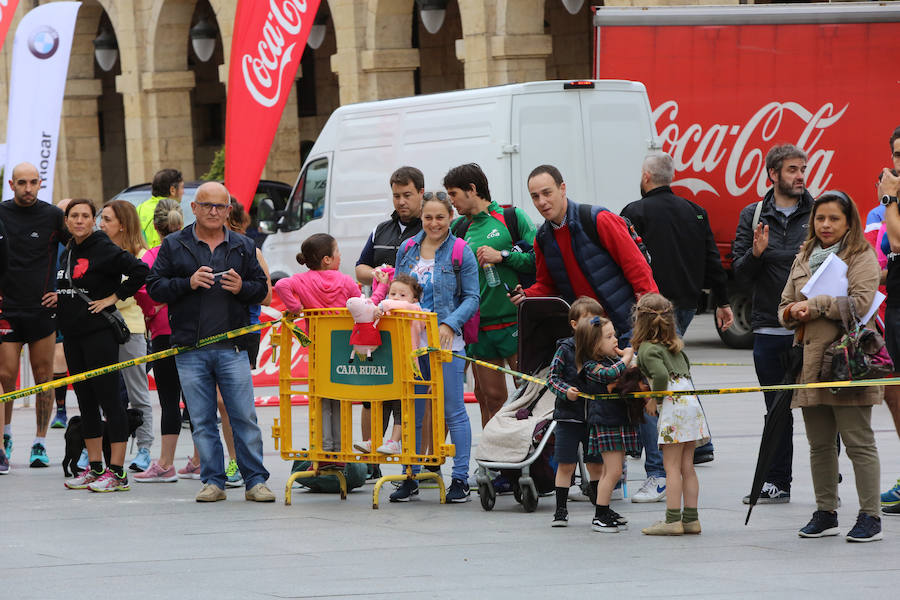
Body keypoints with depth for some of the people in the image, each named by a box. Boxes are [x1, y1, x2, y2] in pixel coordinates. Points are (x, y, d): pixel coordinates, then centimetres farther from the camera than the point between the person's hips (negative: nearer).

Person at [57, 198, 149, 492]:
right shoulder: (67, 253, 14)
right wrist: (57, 300, 11)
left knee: (108, 399, -7)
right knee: (85, 402, 11)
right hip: (72, 335, 8)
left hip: (99, 333, -8)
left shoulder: (104, 249, -10)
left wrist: (113, 297, -13)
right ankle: (94, 468, 17)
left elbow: (140, 271, -17)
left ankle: (117, 472, -7)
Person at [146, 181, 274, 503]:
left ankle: (255, 480, 1)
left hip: (232, 347, 0)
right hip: (190, 349, 0)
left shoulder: (243, 247, 12)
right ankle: (213, 481, 9)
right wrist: (188, 283, -12)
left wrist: (242, 288, -8)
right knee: (202, 421, 3)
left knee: (244, 417, -4)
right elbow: (154, 288, 3)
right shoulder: (174, 246, 7)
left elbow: (261, 289, 13)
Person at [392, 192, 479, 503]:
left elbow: (471, 298, -3)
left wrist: (449, 324, -16)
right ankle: (410, 479, 14)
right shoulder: (407, 250, 10)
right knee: (412, 412, 7)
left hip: (446, 341, -4)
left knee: (453, 410, -1)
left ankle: (460, 478, 4)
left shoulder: (461, 253, -2)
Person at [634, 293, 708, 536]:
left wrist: (655, 400, -7)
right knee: (687, 466, 10)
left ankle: (673, 520, -7)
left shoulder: (647, 349, -8)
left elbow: (661, 375, -22)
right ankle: (691, 518, 10)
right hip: (691, 403, 8)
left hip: (673, 407, -8)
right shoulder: (673, 345, 17)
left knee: (672, 466, -5)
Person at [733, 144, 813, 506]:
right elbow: (740, 275, 6)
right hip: (769, 330, 2)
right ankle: (777, 483, 15)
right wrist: (755, 253, -14)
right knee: (777, 410, 8)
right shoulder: (752, 216, 8)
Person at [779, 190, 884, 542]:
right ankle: (825, 513, 18)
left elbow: (860, 302, -14)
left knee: (858, 441, -5)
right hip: (811, 363, 6)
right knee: (819, 443, 9)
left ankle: (870, 516, -2)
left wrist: (814, 306, -13)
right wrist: (793, 314, -2)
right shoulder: (804, 258, 20)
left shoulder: (862, 258, 0)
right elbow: (785, 305, 22)